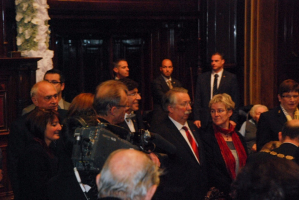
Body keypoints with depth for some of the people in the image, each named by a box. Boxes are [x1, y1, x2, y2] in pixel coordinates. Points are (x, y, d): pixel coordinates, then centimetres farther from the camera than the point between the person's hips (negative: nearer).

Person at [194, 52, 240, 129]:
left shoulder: (231, 78, 4)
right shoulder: (202, 78, 11)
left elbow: (235, 100, 2)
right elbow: (197, 100, 9)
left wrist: (233, 119, -5)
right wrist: (196, 118, 0)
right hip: (205, 120, 2)